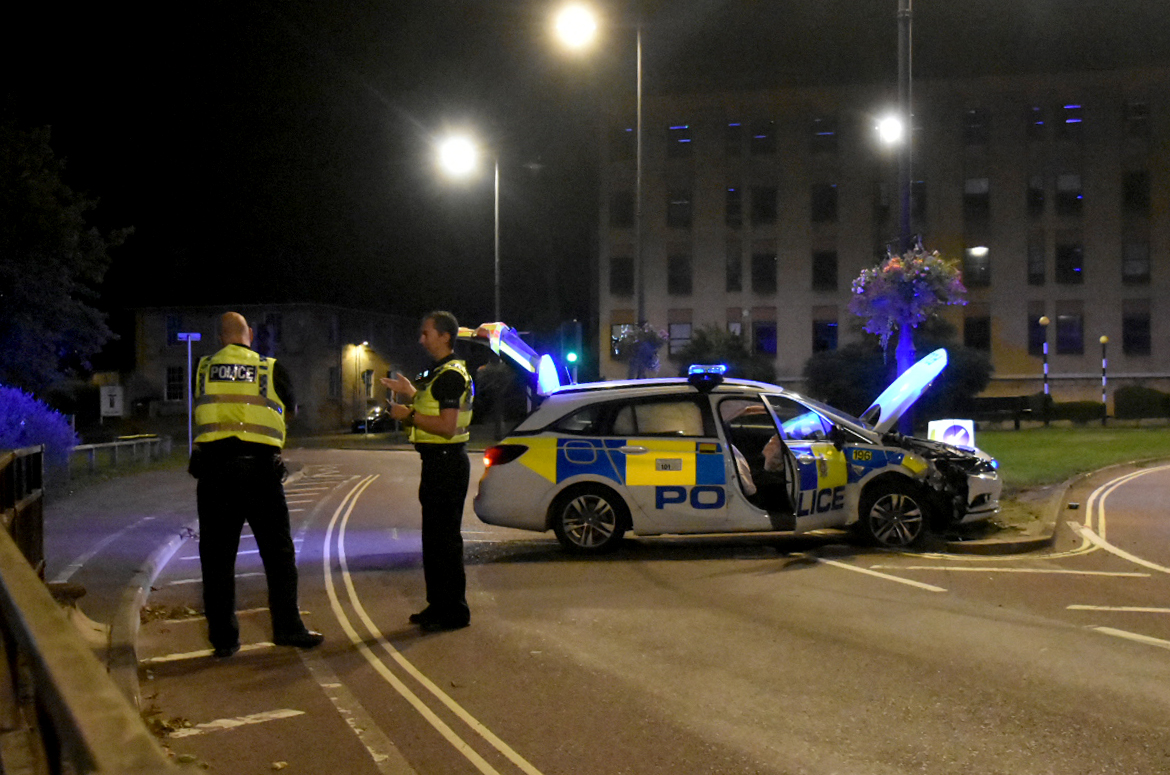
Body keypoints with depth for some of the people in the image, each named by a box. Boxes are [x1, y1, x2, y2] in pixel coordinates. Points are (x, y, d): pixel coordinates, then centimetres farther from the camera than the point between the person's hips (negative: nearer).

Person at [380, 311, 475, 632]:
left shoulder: (451, 375, -16)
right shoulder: (439, 373, 17)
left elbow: (447, 427, -24)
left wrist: (409, 416, -18)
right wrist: (411, 393, 25)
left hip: (447, 461, -11)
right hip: (436, 461, 11)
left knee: (445, 538, -6)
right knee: (434, 536, 15)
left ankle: (454, 611, 0)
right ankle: (438, 605, 24)